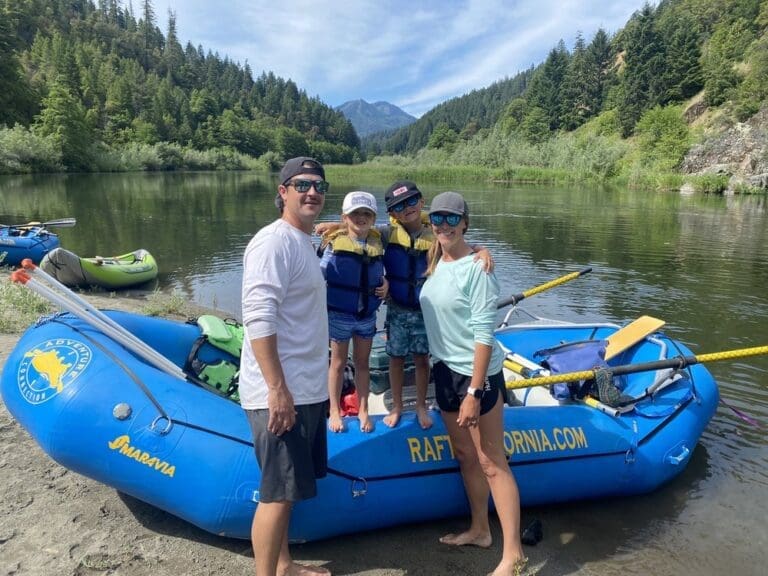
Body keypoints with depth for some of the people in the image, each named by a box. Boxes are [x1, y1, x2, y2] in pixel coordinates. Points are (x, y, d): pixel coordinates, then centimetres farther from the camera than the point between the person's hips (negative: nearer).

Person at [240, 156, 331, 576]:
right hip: (281, 393, -10)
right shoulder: (274, 241, -15)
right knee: (278, 493, 0)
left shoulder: (303, 242, 15)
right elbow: (258, 319, -24)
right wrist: (277, 389, -26)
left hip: (306, 390, 10)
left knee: (288, 488, 20)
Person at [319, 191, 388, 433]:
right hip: (339, 315, -3)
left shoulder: (377, 244, -1)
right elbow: (319, 277, -13)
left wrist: (385, 284, -9)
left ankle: (363, 411, 31)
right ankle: (334, 411, 29)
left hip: (367, 315, 3)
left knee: (362, 363, 16)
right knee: (338, 363, 12)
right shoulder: (335, 244, -13)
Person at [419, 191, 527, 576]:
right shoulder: (436, 263, 7)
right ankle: (480, 530, 35)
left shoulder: (476, 268, -16)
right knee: (465, 456, 18)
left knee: (492, 463, -1)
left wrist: (474, 392, -21)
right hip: (444, 371, 7)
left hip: (477, 374, -7)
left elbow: (484, 335, -19)